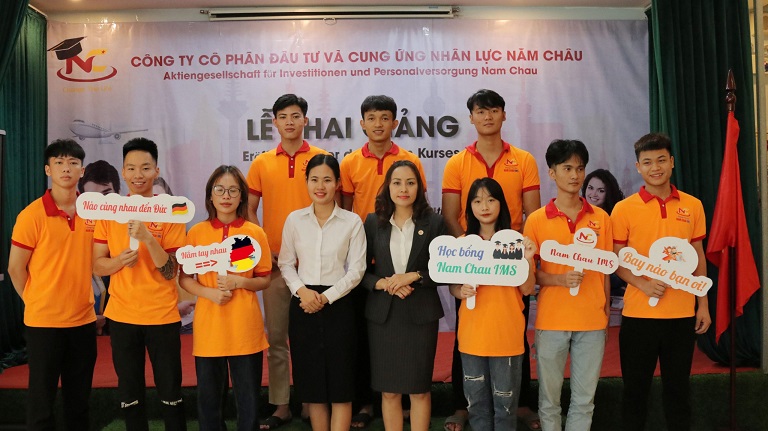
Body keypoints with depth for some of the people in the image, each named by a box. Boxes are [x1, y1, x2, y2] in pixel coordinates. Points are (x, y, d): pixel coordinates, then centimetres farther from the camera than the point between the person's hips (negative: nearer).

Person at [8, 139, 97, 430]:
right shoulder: (32, 215, -11)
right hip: (44, 320, -4)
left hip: (84, 318, 4)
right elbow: (15, 268, -5)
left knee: (80, 396, 15)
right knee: (42, 398, 8)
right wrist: (37, 302, 2)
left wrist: (82, 299, 9)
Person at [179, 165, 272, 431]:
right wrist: (209, 292, -13)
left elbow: (265, 280, 4)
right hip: (208, 328, 1)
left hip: (245, 329, -1)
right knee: (209, 398, 11)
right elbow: (184, 279, 5)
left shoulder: (255, 233, -1)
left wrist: (240, 282, -14)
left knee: (248, 399, 7)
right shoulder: (196, 232, 2)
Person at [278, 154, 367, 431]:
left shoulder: (352, 222, -2)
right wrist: (301, 290, -11)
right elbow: (285, 263, 6)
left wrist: (326, 297, -13)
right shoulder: (294, 219, 4)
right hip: (303, 305, 2)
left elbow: (356, 270, -4)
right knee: (312, 382, 9)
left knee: (340, 383, 1)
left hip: (338, 305, -2)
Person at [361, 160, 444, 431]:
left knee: (419, 389, 8)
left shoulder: (434, 222, -1)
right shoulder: (373, 222, 3)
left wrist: (414, 276, -15)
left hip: (421, 314, -1)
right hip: (382, 314, 1)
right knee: (389, 391, 9)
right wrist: (383, 284, -14)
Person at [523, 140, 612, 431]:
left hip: (592, 319, 2)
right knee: (549, 396, 9)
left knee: (585, 398, 10)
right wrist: (559, 279, -16)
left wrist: (606, 305, 4)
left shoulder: (601, 218, 5)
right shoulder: (537, 220, -2)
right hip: (551, 319, -1)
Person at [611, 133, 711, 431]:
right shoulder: (624, 209, -4)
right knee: (636, 387, 9)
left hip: (682, 313, 2)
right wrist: (644, 284, -18)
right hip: (639, 314, -2)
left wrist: (703, 305, 7)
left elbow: (698, 258, 10)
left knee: (678, 387, 13)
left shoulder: (693, 206, 5)